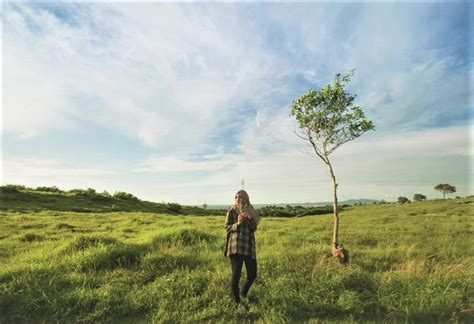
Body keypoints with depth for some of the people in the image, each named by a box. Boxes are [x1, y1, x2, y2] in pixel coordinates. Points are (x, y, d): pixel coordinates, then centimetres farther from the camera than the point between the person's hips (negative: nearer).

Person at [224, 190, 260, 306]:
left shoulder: (251, 212, 10)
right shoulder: (232, 211, 2)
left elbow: (254, 228, 3)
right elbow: (227, 227, 0)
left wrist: (248, 219, -15)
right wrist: (237, 224, -17)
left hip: (249, 246, 3)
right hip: (235, 245, -3)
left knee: (252, 274, 6)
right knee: (236, 274, -5)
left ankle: (243, 294, 36)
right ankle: (236, 302, 18)